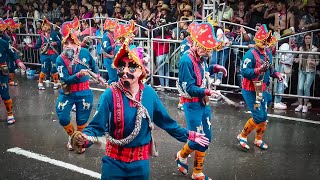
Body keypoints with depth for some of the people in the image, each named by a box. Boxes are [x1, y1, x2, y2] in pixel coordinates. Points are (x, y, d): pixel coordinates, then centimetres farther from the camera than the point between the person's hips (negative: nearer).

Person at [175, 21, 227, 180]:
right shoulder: (186, 60, -22)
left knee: (206, 137, 13)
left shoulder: (201, 57, 0)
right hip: (192, 105, -8)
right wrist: (208, 92, -26)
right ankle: (182, 156, 31)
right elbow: (189, 88, -22)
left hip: (204, 103, 8)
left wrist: (215, 68, 6)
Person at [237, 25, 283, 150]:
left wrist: (276, 74, 0)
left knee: (263, 117, 14)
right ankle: (242, 136, 15)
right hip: (251, 91, -8)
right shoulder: (251, 54, -20)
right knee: (259, 117, -7)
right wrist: (259, 70, -35)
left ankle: (258, 140, 35)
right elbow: (244, 72, -26)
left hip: (263, 90, 8)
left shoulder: (268, 53, 5)